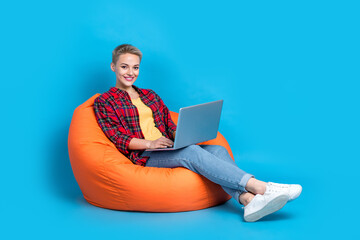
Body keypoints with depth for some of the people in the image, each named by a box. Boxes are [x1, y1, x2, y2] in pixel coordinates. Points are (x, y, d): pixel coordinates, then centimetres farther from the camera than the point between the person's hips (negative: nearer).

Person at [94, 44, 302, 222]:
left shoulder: (150, 95, 25)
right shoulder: (105, 102, 9)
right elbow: (118, 138, -3)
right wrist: (149, 143, -19)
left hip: (168, 150, 6)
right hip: (144, 157, -5)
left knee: (218, 149, -23)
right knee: (191, 152, -34)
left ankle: (248, 199, -47)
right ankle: (260, 186, -43)